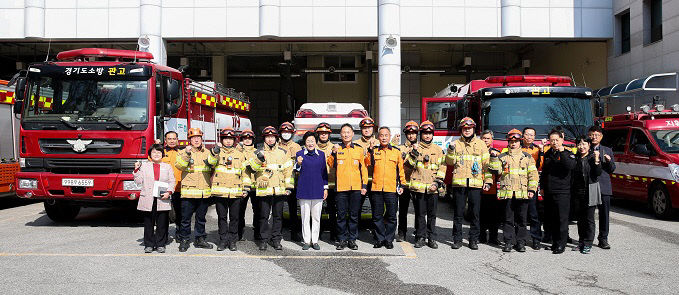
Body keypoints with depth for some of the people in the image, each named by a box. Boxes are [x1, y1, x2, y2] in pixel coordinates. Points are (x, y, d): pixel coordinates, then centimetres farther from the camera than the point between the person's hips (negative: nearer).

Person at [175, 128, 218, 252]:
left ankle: (200, 239, 23)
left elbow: (212, 164, -2)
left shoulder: (207, 152, 12)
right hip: (189, 191, -3)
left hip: (205, 192, 3)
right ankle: (184, 240, 11)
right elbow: (179, 165, -11)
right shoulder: (184, 152, 2)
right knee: (186, 217, 1)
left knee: (201, 217, 13)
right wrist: (186, 154, -23)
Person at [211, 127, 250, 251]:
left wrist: (246, 187, 6)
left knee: (234, 217, 6)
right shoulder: (217, 152, 7)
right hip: (220, 190, -1)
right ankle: (223, 240, 16)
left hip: (236, 192, 1)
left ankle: (232, 241, 16)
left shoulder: (240, 154, 10)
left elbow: (245, 171, 11)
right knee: (222, 217, 6)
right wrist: (214, 154, -26)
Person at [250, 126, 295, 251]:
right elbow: (253, 167, -9)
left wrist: (288, 186, 6)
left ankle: (276, 240, 16)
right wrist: (259, 159, -28)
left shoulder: (283, 152, 10)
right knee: (264, 216, 3)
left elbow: (288, 170, 11)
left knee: (278, 216, 7)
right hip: (264, 189, -1)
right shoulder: (258, 153, 5)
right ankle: (263, 240, 13)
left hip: (279, 189, 2)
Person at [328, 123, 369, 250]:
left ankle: (352, 239, 14)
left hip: (356, 188, 1)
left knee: (354, 215, 5)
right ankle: (342, 239, 13)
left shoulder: (359, 150, 10)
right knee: (341, 215, 3)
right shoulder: (337, 149, 7)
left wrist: (364, 185, 3)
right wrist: (334, 153, -20)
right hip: (341, 187, -1)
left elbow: (363, 168, 9)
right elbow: (331, 165, -5)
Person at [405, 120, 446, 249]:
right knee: (420, 214, 3)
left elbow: (442, 167, 9)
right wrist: (414, 152, -17)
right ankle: (420, 238, 12)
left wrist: (438, 182, -1)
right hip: (418, 187, -1)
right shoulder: (415, 148, 7)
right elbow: (409, 164, -3)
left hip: (432, 188, 1)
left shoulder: (438, 150, 11)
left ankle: (432, 238, 15)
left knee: (432, 214, 6)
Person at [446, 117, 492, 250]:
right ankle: (457, 240, 11)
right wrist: (450, 151, -11)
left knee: (475, 213, 2)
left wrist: (488, 181, 2)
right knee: (458, 213, 3)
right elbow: (450, 162, 6)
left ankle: (474, 240, 12)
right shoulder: (456, 144, 11)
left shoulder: (481, 144, 10)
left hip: (476, 183, 0)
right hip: (459, 183, 0)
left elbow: (487, 163, 9)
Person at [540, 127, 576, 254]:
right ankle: (555, 242, 21)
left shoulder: (567, 153, -2)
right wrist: (542, 187, 20)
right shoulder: (547, 154, 15)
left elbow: (570, 166, -23)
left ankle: (561, 245, 1)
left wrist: (562, 151, -23)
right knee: (550, 220, 10)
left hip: (562, 192, -6)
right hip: (548, 192, 6)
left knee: (562, 219, -5)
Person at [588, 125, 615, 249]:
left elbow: (612, 170, 11)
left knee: (604, 213, 3)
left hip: (603, 186, 2)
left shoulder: (607, 150, 14)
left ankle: (603, 239, 12)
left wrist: (609, 161, -7)